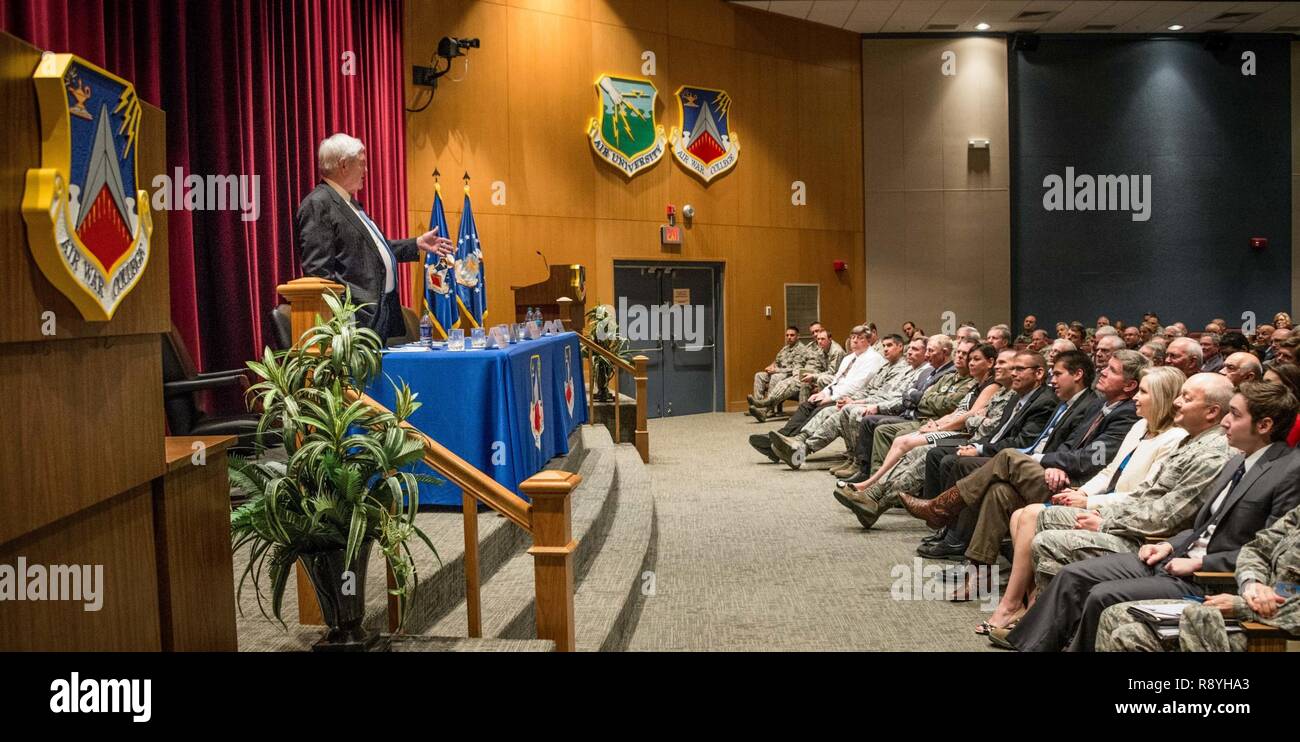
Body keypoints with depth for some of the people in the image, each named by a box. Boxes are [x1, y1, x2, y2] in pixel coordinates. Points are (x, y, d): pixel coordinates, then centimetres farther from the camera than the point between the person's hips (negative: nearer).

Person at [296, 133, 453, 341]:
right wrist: (358, 303, -22)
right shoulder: (317, 204, -12)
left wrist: (418, 244, 24)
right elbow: (318, 271, -19)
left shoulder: (348, 201, 19)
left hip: (383, 308, 10)